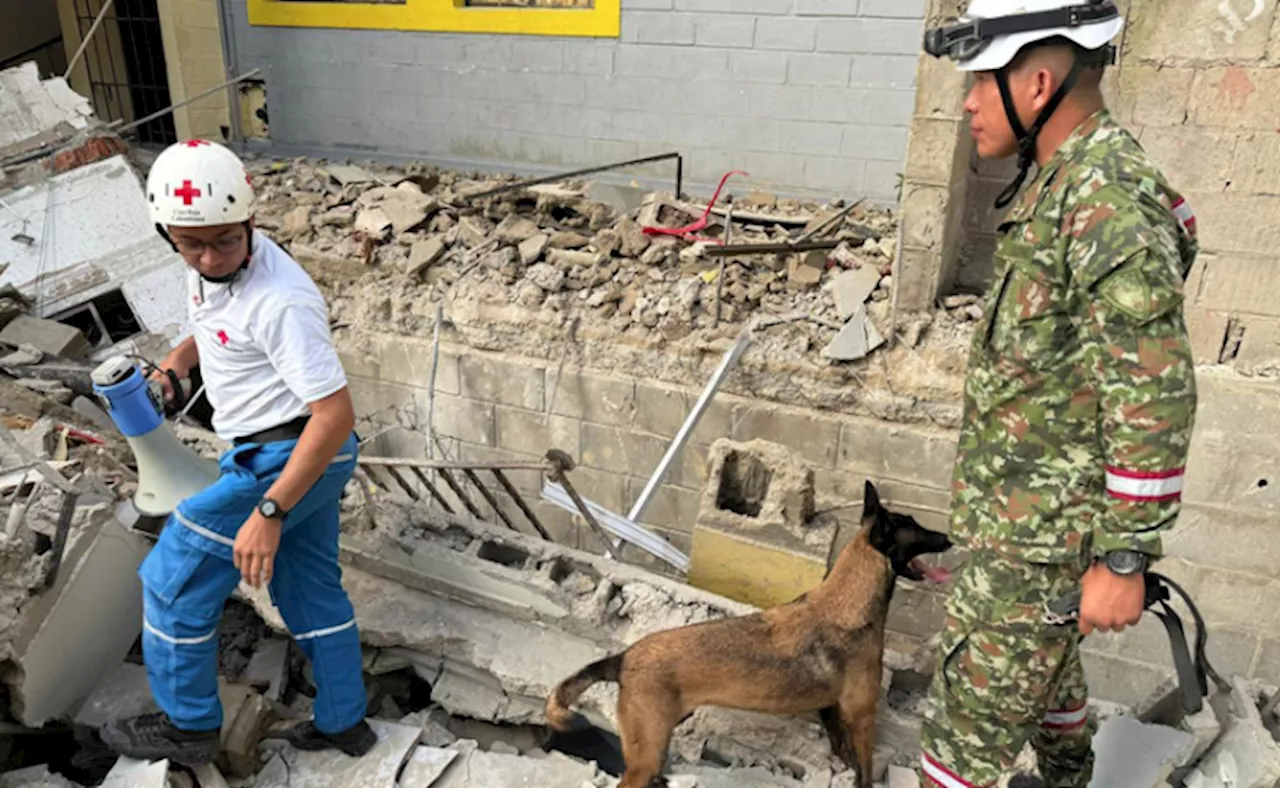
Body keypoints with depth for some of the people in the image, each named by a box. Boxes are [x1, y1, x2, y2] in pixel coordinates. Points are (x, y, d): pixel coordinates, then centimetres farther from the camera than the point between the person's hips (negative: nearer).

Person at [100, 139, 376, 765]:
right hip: (301, 457, 9)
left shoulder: (281, 301, -28)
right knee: (311, 589, 18)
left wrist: (269, 512, -29)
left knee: (175, 580, 5)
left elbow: (336, 414, -29)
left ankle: (188, 725, 25)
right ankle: (342, 723, 34)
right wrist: (180, 356, 3)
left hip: (284, 460, -9)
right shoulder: (211, 267, 1)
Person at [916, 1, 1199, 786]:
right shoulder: (1061, 183, 6)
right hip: (1025, 503, 10)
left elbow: (1155, 406, -25)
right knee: (1044, 659, 28)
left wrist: (1123, 560, -20)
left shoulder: (1111, 207, -25)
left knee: (974, 708, 2)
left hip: (1044, 526, -10)